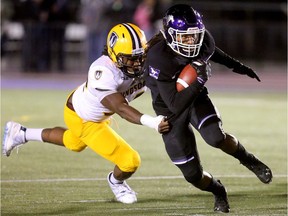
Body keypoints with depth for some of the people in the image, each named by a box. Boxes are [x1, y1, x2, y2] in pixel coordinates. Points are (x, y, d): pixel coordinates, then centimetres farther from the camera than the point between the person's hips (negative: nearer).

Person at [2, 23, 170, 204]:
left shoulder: (143, 62, -25)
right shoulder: (104, 72, -45)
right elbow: (120, 108, -51)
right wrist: (151, 122, -63)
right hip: (83, 120, -8)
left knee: (74, 143, 38)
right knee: (130, 162, -10)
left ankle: (21, 134, 54)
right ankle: (116, 182, 28)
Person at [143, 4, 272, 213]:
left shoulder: (203, 40, -18)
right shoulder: (158, 58, -34)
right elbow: (176, 105, -32)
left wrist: (237, 66, 15)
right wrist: (199, 81, -42)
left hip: (196, 97, 3)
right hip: (170, 109, -3)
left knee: (216, 137, -29)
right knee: (193, 175, -1)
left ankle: (248, 159, 2)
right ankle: (218, 192, 32)